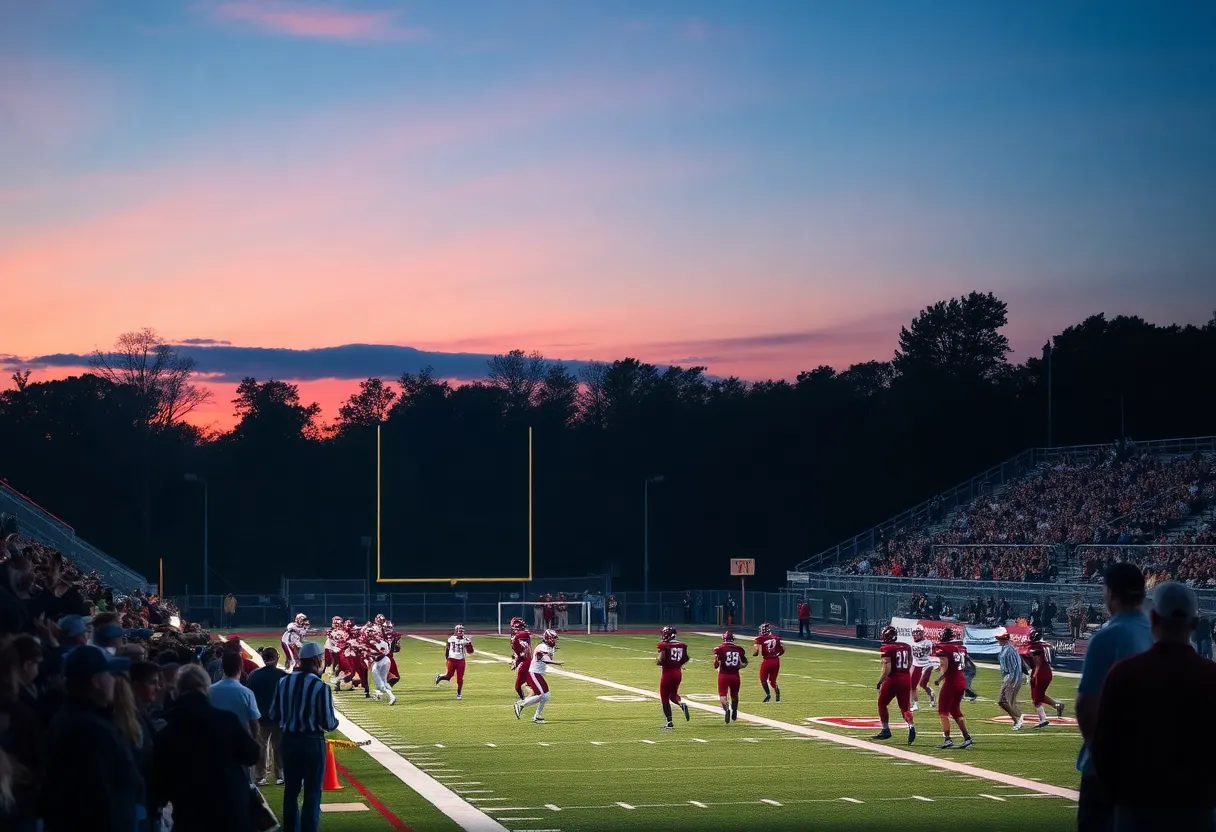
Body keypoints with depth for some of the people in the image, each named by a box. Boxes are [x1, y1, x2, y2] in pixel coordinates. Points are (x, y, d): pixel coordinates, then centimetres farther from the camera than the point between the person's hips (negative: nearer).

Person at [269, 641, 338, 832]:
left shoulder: (283, 682, -3)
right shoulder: (321, 687, -16)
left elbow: (274, 714, 3)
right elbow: (329, 724, -15)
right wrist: (335, 722, 7)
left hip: (289, 741, 5)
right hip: (312, 742, -5)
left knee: (291, 789, 17)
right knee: (312, 792, 6)